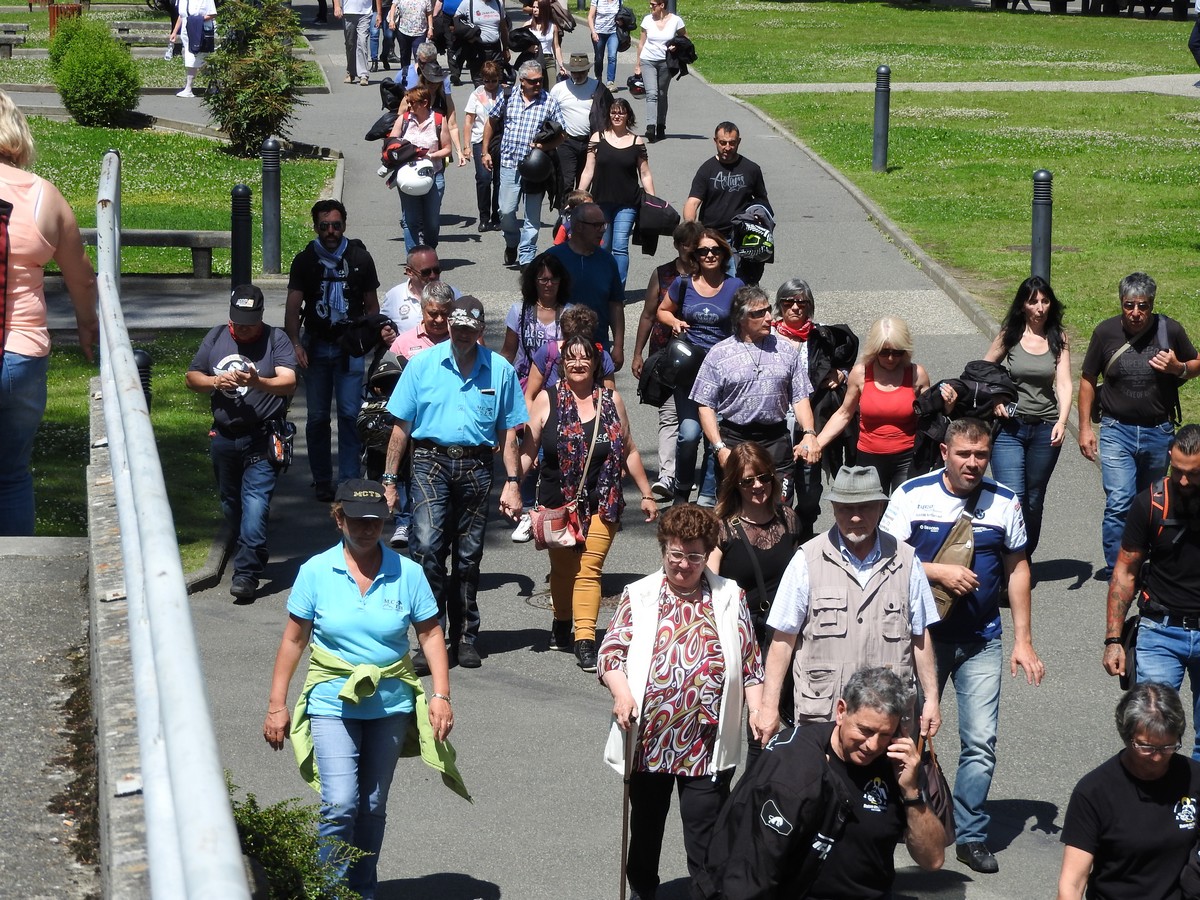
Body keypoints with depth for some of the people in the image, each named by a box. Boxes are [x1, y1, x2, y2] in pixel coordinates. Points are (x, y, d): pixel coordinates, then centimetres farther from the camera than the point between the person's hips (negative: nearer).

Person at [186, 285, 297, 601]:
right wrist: (215, 381, -10)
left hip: (262, 439, -5)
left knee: (255, 502, -14)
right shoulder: (216, 337, 9)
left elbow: (289, 383, -16)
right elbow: (192, 377, 11)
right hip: (224, 437, 5)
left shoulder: (276, 339, -4)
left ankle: (247, 572, -15)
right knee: (230, 503, 15)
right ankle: (251, 554, 34)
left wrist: (258, 382, -34)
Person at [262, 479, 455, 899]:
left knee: (372, 808, 10)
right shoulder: (315, 572, -5)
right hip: (333, 703, -2)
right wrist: (276, 705, 1)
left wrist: (440, 695, -6)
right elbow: (293, 640, 1)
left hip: (390, 704, 2)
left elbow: (430, 635, 2)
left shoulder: (407, 573, -3)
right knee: (340, 805, -15)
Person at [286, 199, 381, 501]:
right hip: (315, 346, 1)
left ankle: (349, 480, -1)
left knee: (350, 414, -7)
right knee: (317, 417, 6)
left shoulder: (360, 258, 2)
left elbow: (372, 306, 9)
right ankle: (322, 480, 16)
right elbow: (293, 307, -4)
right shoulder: (305, 260, 2)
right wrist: (295, 344, -18)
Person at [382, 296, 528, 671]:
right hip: (431, 461, -1)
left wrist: (512, 482, 3)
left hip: (476, 467, 1)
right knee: (426, 546, -16)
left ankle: (465, 636, 19)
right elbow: (401, 426, 6)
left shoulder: (500, 370, 6)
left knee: (469, 556, 7)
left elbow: (508, 431, 9)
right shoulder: (422, 364, 4)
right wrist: (389, 479, 3)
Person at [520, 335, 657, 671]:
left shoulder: (611, 401, 5)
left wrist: (646, 495, 14)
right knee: (562, 568, 12)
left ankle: (585, 642, -17)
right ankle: (561, 624, 36)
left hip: (601, 504, 0)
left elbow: (629, 452, 13)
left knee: (588, 570, -11)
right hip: (557, 503, 0)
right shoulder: (547, 401, 0)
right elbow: (528, 451, 0)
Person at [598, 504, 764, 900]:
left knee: (705, 837, 0)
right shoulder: (639, 595, 4)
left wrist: (758, 712, -4)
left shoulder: (729, 597, 5)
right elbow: (611, 651, -1)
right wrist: (622, 694, -19)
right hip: (648, 740, 1)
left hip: (706, 744, -1)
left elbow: (750, 663, 6)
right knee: (645, 825, 16)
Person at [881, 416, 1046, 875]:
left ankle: (971, 835, 6)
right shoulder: (912, 495, -6)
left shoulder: (1004, 502, 0)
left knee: (981, 742, -4)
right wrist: (940, 573, -21)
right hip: (923, 635, -1)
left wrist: (1023, 640, 5)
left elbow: (1017, 568, 8)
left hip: (981, 642, 1)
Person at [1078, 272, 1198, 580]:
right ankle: (1116, 571, -8)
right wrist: (1085, 427, 3)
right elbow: (1088, 379, 6)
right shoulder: (1106, 332, -5)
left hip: (1159, 432, 2)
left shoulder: (1170, 330, -4)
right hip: (1117, 431, -1)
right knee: (1119, 503, -13)